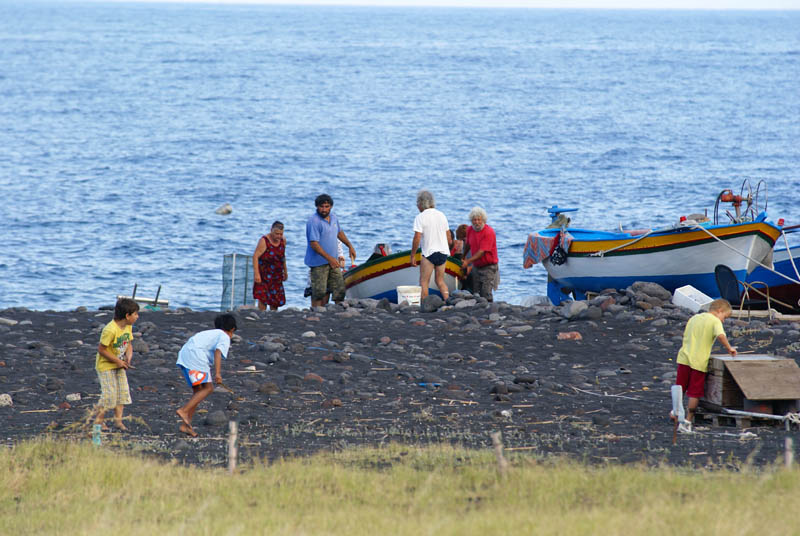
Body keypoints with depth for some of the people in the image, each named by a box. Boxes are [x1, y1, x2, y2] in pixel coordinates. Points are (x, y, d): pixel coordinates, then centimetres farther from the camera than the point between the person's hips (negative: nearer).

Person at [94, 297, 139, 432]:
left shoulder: (128, 327, 0)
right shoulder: (110, 330, -28)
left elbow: (129, 344, 11)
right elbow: (101, 349, -24)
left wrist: (128, 357, -10)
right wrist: (117, 361, -20)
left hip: (119, 365, 8)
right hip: (105, 366, -8)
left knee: (123, 391, 4)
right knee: (109, 393, -10)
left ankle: (118, 419, 11)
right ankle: (98, 419, 4)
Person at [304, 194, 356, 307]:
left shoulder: (333, 217, 8)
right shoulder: (313, 221, -19)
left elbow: (339, 233, 28)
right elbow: (314, 244, -23)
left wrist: (350, 246, 28)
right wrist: (329, 258, -27)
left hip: (332, 261, 8)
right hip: (318, 263, -8)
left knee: (340, 288, 9)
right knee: (319, 293, -7)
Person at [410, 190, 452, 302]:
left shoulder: (420, 217, -10)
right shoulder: (442, 215, 10)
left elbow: (417, 238, -15)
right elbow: (449, 237, 14)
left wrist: (413, 255, -7)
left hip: (429, 253, -6)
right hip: (443, 252, 6)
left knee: (423, 281, 0)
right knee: (440, 280, 13)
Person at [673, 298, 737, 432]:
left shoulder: (694, 318, 17)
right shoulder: (715, 321, -5)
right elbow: (721, 335, -22)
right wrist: (729, 348, -9)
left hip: (684, 358, 5)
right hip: (699, 361, -5)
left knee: (680, 388, 21)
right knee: (695, 393, 3)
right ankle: (687, 421, 3)